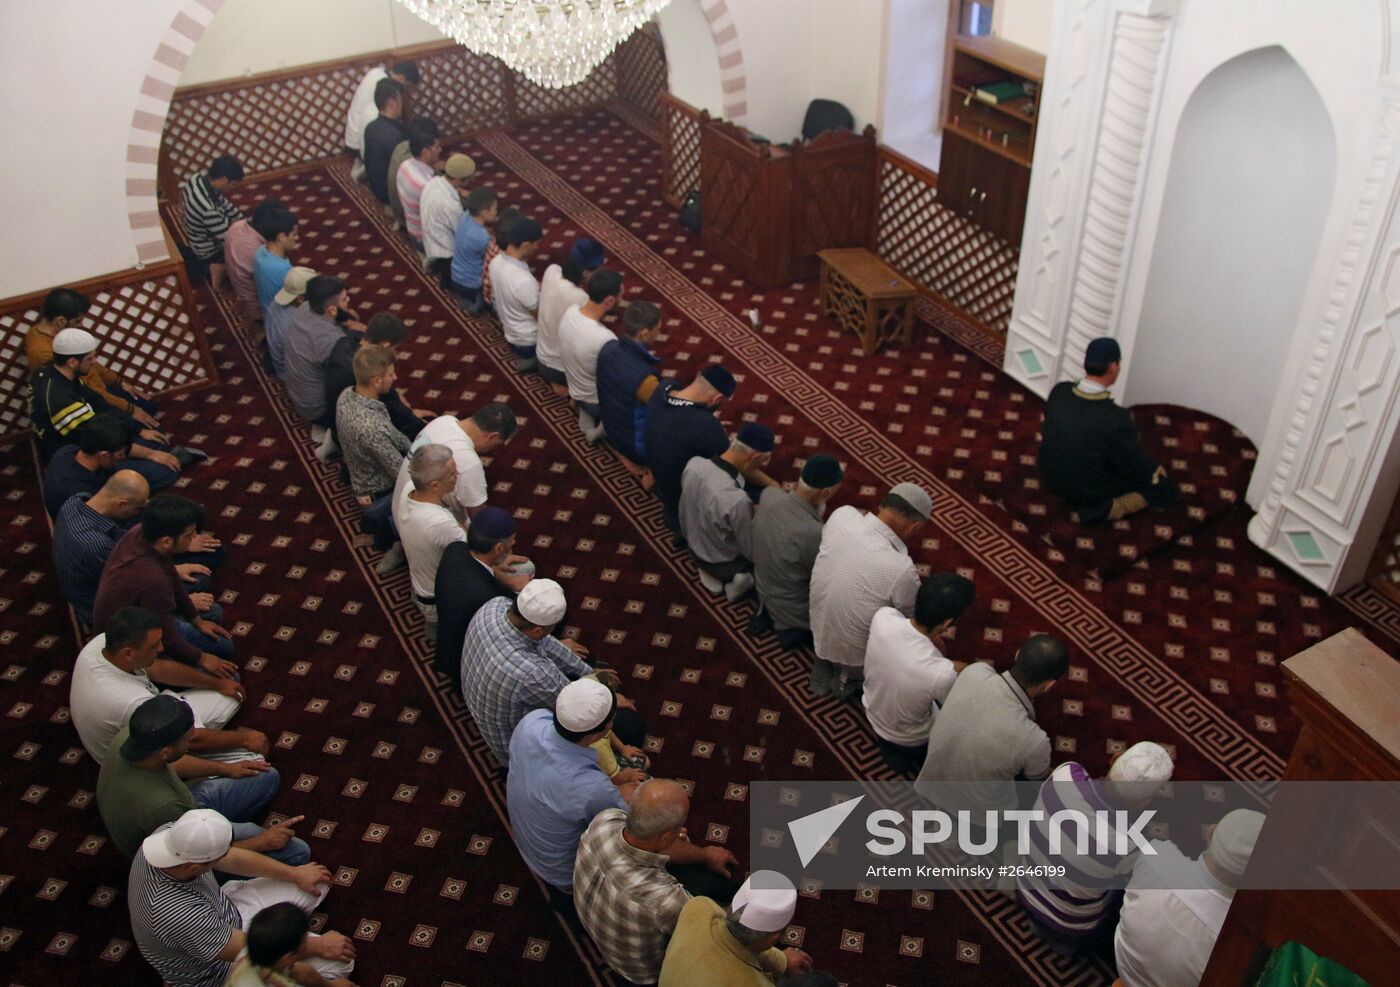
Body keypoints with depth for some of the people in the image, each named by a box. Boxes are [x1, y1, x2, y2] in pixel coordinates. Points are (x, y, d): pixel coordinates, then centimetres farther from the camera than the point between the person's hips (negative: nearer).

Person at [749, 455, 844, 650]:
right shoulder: (813, 533, -39)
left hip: (763, 594, 7)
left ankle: (768, 613, 18)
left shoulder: (768, 495, -20)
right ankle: (793, 629, 8)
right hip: (796, 613, -6)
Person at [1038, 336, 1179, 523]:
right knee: (1166, 488, 12)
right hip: (1089, 492, -7)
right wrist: (1156, 469, 9)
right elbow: (1139, 468, -17)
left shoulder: (1059, 391, -15)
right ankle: (1101, 510, -2)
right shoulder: (1115, 418, -32)